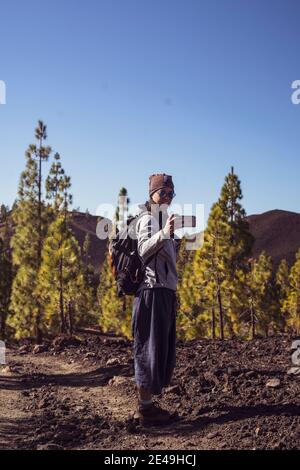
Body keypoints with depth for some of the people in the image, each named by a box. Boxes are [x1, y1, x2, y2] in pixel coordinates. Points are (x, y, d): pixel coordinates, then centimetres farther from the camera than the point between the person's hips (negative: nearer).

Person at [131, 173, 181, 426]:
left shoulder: (163, 219, 22)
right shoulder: (148, 219, -6)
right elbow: (143, 249, -27)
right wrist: (164, 234, -37)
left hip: (165, 291, 10)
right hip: (153, 291, -10)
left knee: (162, 349, 11)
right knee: (150, 348, -9)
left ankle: (148, 403, 18)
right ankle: (144, 408, -6)